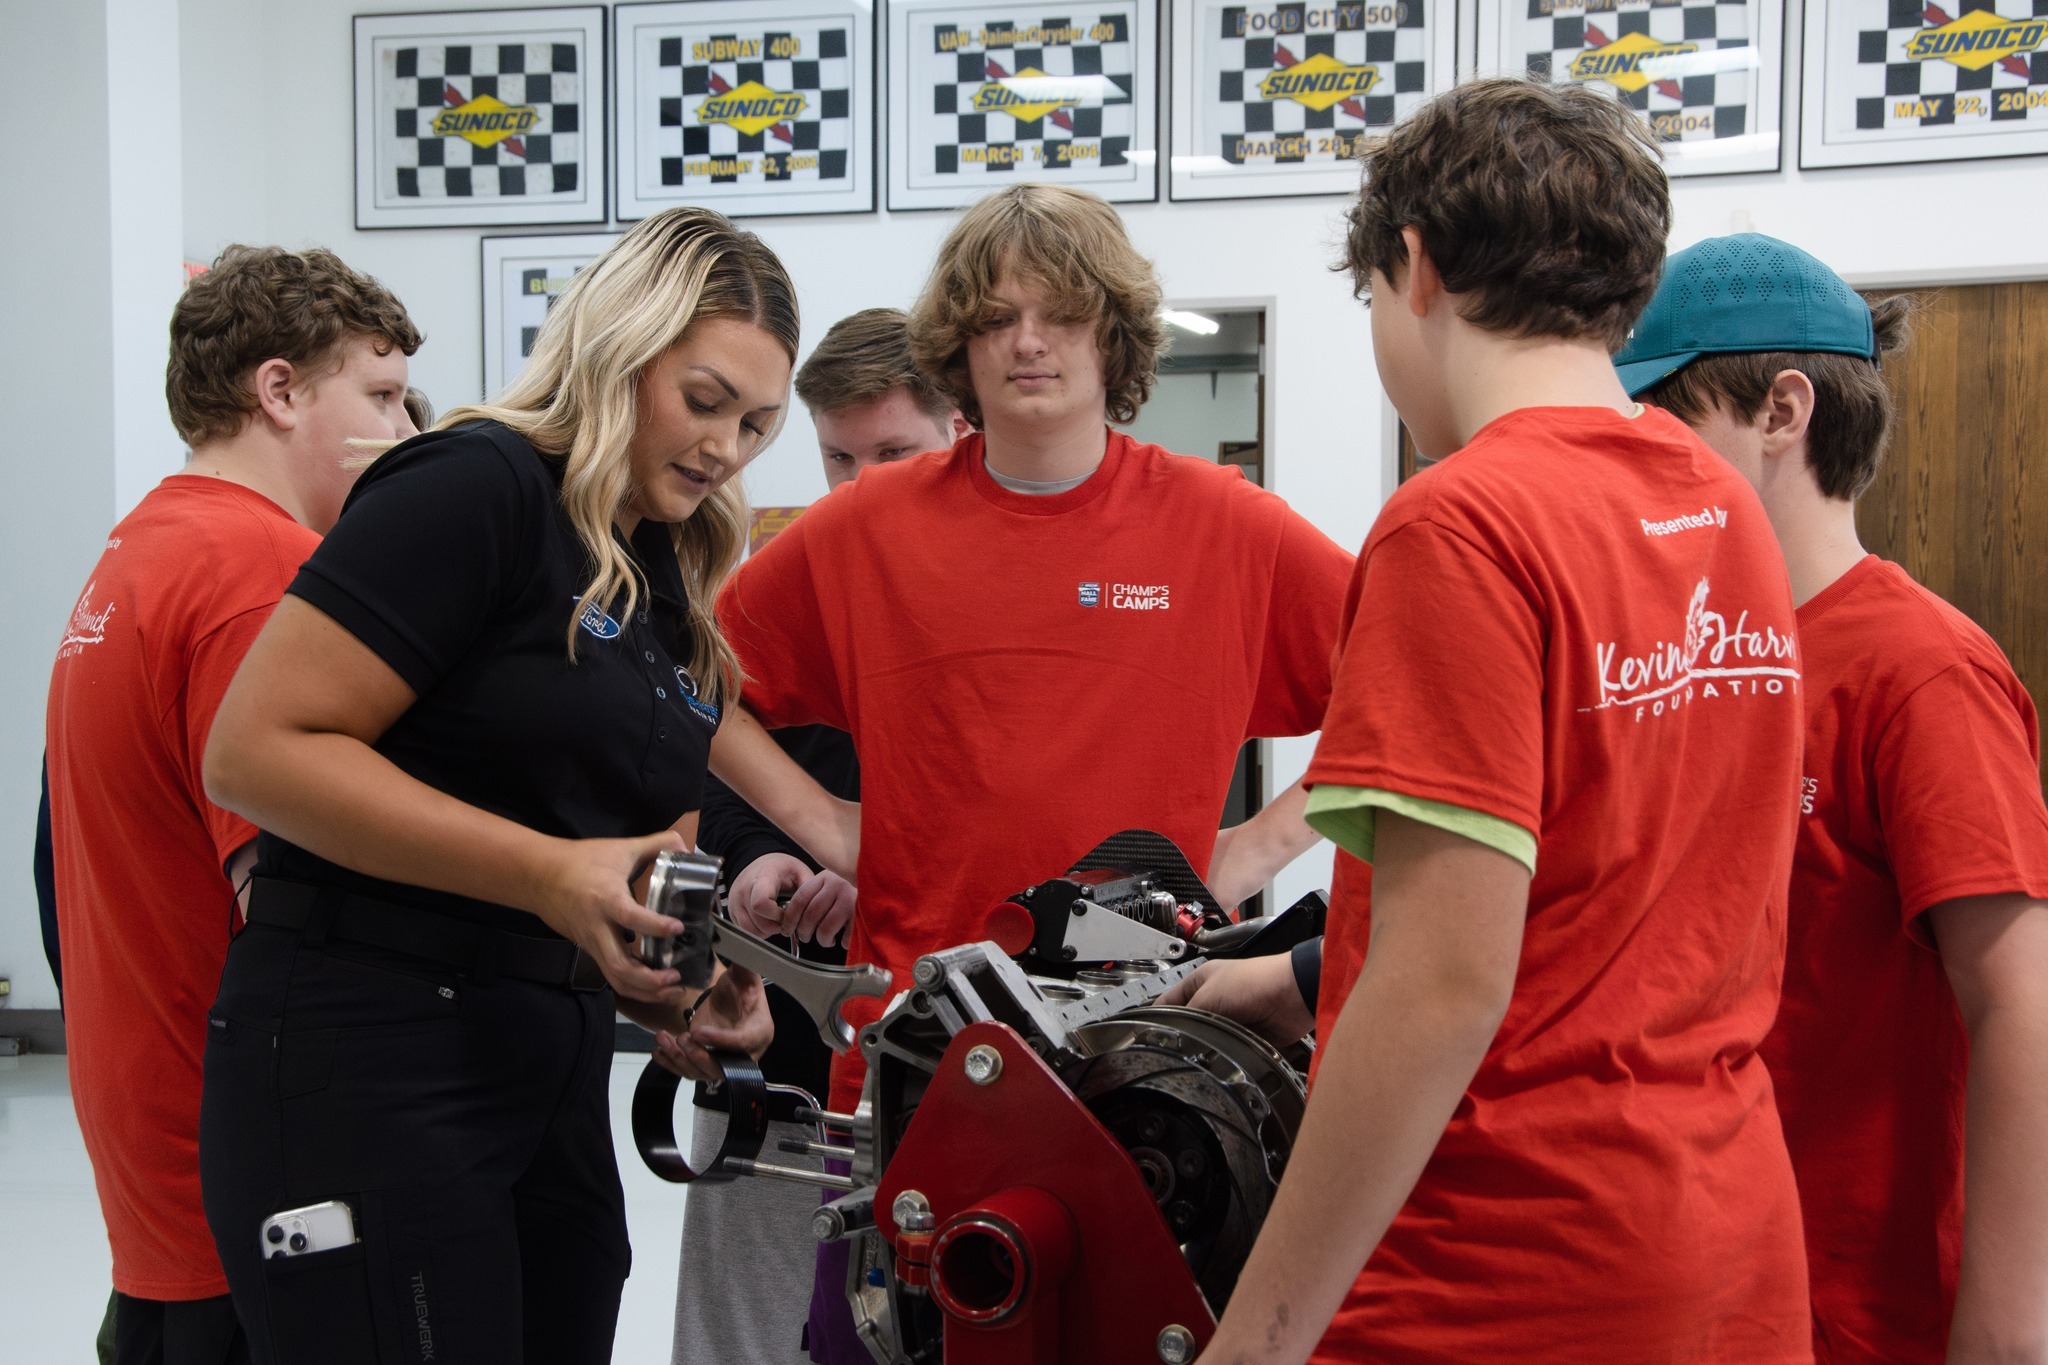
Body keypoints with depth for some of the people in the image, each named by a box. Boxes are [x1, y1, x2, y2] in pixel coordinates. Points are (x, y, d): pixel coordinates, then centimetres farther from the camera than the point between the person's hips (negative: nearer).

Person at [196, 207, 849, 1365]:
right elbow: (258, 749, -18)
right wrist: (553, 875, -23)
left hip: (557, 1074, 8)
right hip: (366, 1063, -8)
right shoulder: (474, 488, -10)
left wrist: (691, 982, 1)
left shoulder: (673, 584, 15)